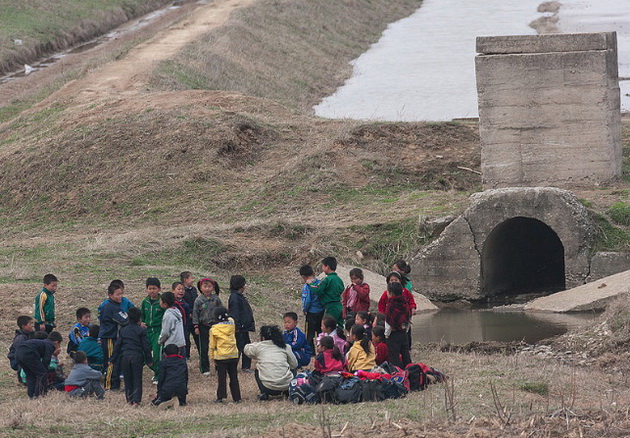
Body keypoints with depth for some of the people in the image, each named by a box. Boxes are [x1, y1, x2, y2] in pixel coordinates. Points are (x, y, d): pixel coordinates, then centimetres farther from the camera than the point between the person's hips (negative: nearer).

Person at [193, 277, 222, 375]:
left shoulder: (216, 299, 0)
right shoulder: (198, 300, -6)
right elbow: (195, 313, -3)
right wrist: (196, 327, -6)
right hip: (203, 326, -2)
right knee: (204, 348, 3)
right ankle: (205, 369, 11)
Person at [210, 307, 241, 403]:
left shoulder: (214, 330, -8)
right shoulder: (231, 325, -1)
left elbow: (212, 345, -1)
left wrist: (212, 357, 7)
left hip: (221, 357, -3)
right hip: (233, 355, 3)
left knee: (222, 377, 3)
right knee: (234, 377, 9)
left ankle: (221, 396, 0)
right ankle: (236, 398, 10)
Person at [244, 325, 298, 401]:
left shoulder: (258, 346, 5)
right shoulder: (286, 347, 9)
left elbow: (246, 349, 26)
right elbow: (294, 365, 15)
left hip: (268, 388, -3)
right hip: (286, 386, 3)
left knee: (257, 371, 29)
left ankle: (264, 393, 12)